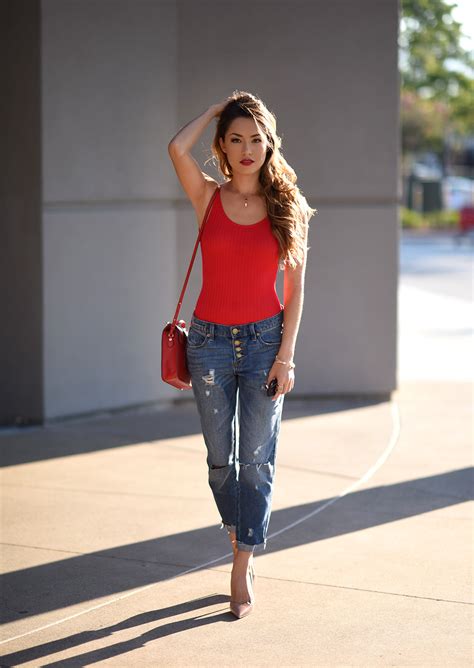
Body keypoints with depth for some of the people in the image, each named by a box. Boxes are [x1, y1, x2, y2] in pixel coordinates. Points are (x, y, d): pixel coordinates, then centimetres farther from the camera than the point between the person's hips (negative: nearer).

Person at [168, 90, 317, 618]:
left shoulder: (287, 206, 1)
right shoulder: (208, 198, 1)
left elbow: (294, 288, 0)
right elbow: (177, 149, -19)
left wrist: (286, 356, -8)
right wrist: (217, 109, -3)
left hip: (264, 339, -1)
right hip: (210, 339, 1)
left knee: (256, 458, 0)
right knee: (220, 457, 9)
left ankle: (242, 566, 7)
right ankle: (239, 542, 31)